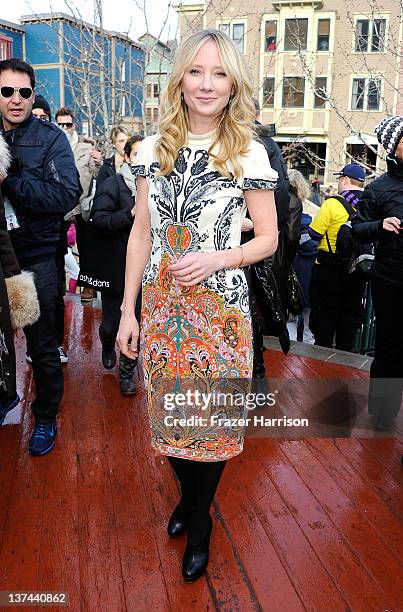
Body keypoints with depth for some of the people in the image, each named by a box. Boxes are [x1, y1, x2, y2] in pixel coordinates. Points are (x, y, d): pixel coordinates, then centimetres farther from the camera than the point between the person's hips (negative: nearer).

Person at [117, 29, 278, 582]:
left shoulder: (250, 155, -4)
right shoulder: (154, 149, 4)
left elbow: (268, 239, 0)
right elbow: (141, 233, 5)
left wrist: (214, 258, -18)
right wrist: (128, 309, 4)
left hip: (219, 307, -3)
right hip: (160, 303, 3)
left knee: (212, 415, 8)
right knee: (167, 410, 14)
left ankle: (199, 523, 33)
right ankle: (190, 495, 43)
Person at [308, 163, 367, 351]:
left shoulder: (332, 204, -15)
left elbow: (315, 234, -15)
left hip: (330, 270, -4)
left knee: (325, 312, 9)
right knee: (351, 313, 14)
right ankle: (344, 352, 23)